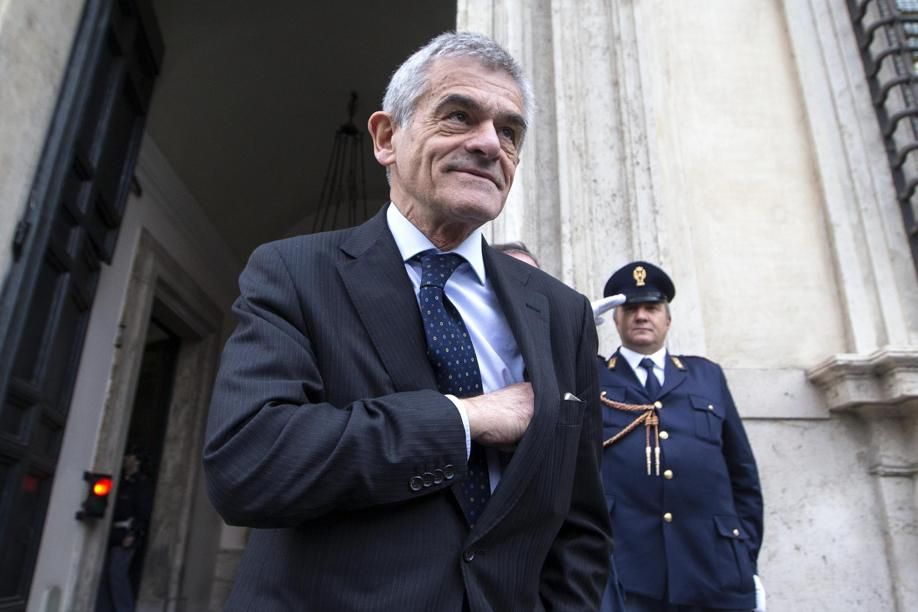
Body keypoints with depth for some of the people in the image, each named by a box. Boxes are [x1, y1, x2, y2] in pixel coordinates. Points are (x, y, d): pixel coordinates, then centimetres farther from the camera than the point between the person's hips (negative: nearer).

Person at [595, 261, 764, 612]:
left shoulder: (708, 375, 14)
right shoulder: (590, 378, 8)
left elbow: (744, 474, 14)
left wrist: (746, 555, 9)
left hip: (715, 570, 3)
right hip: (620, 570, -2)